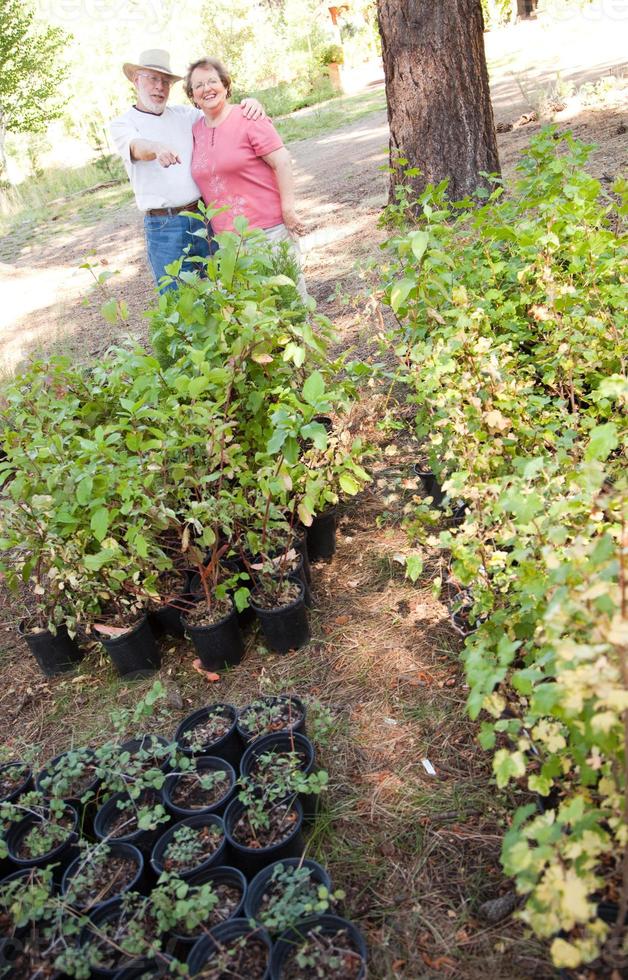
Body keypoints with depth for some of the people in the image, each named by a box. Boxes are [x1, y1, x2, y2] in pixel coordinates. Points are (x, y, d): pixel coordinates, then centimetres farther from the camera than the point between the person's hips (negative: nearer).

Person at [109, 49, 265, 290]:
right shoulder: (121, 124, 3)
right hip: (163, 226, -4)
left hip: (205, 215, 4)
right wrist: (157, 148, -43)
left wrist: (249, 105, -9)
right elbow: (137, 146, -19)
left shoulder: (184, 114, 14)